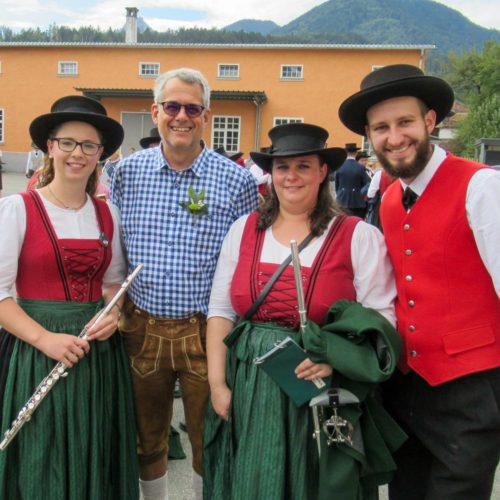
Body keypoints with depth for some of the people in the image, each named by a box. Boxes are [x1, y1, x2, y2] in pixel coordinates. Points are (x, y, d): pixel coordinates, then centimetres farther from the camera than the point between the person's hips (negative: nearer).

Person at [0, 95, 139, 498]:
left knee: (96, 465, 13)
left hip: (99, 352, 4)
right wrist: (45, 339, -21)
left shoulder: (107, 215, 7)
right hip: (37, 353, -4)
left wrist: (114, 312, -4)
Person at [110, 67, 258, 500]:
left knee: (210, 441, 14)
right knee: (147, 439, 20)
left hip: (207, 332, -2)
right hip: (141, 329, 2)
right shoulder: (127, 172, 1)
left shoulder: (237, 180, -5)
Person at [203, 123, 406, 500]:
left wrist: (335, 358, -21)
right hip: (248, 389, 3)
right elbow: (221, 310, 6)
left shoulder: (358, 236, -5)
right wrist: (217, 382, 0)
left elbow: (381, 318, -5)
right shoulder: (244, 229, 5)